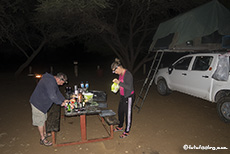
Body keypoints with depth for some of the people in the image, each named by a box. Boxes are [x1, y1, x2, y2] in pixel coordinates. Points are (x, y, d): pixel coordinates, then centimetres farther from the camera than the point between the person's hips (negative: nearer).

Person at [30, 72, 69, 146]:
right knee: (40, 121, 3)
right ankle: (42, 139, 17)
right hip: (38, 104, -10)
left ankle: (44, 133, 41)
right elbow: (52, 96, -33)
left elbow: (57, 92, 14)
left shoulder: (52, 80, 5)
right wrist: (61, 103, -20)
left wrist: (64, 100, 7)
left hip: (43, 103, 10)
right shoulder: (50, 82, -29)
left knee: (43, 119, 23)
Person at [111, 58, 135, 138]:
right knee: (120, 111, 21)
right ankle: (120, 126, 42)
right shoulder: (121, 74, 4)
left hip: (128, 97, -9)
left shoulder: (128, 74, -23)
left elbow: (129, 87, -29)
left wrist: (119, 82, -30)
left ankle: (127, 131, 22)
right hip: (123, 96, 9)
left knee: (128, 114, 5)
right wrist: (116, 83, 2)